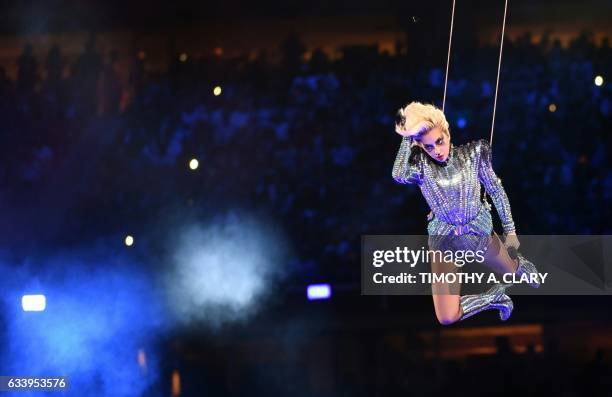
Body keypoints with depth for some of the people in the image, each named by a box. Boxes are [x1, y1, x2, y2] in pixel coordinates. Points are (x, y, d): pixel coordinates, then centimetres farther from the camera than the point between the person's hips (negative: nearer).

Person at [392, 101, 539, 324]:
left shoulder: (471, 153, -15)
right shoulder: (420, 164, -19)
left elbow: (496, 191, -3)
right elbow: (399, 176, -43)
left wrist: (510, 230, 0)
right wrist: (407, 138, -34)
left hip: (479, 230, 1)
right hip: (443, 238, -1)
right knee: (447, 318, -10)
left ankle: (520, 263, 65)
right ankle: (493, 297, 18)